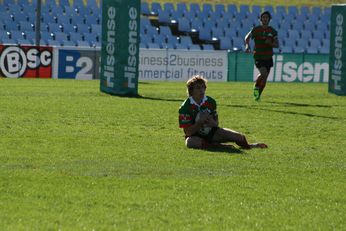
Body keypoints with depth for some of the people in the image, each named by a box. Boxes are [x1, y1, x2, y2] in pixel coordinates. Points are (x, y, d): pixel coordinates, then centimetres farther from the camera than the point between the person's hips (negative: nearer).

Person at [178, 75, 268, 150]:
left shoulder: (210, 102, -3)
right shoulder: (185, 107, -19)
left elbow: (216, 122, 7)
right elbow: (188, 132, -21)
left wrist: (214, 123, -18)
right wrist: (201, 121, -33)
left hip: (211, 132, 4)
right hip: (195, 136, -4)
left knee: (240, 137, -7)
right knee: (190, 143, -43)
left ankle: (247, 146, 31)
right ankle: (220, 146, -29)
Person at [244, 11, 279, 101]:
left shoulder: (272, 31, 3)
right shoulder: (256, 29, -2)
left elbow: (277, 45, 2)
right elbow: (247, 37, -1)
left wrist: (270, 43, -19)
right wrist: (247, 45, -22)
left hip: (268, 58, 3)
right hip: (258, 57, -3)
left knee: (264, 77, 5)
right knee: (263, 73, -22)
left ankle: (258, 94, 23)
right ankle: (256, 86, 5)